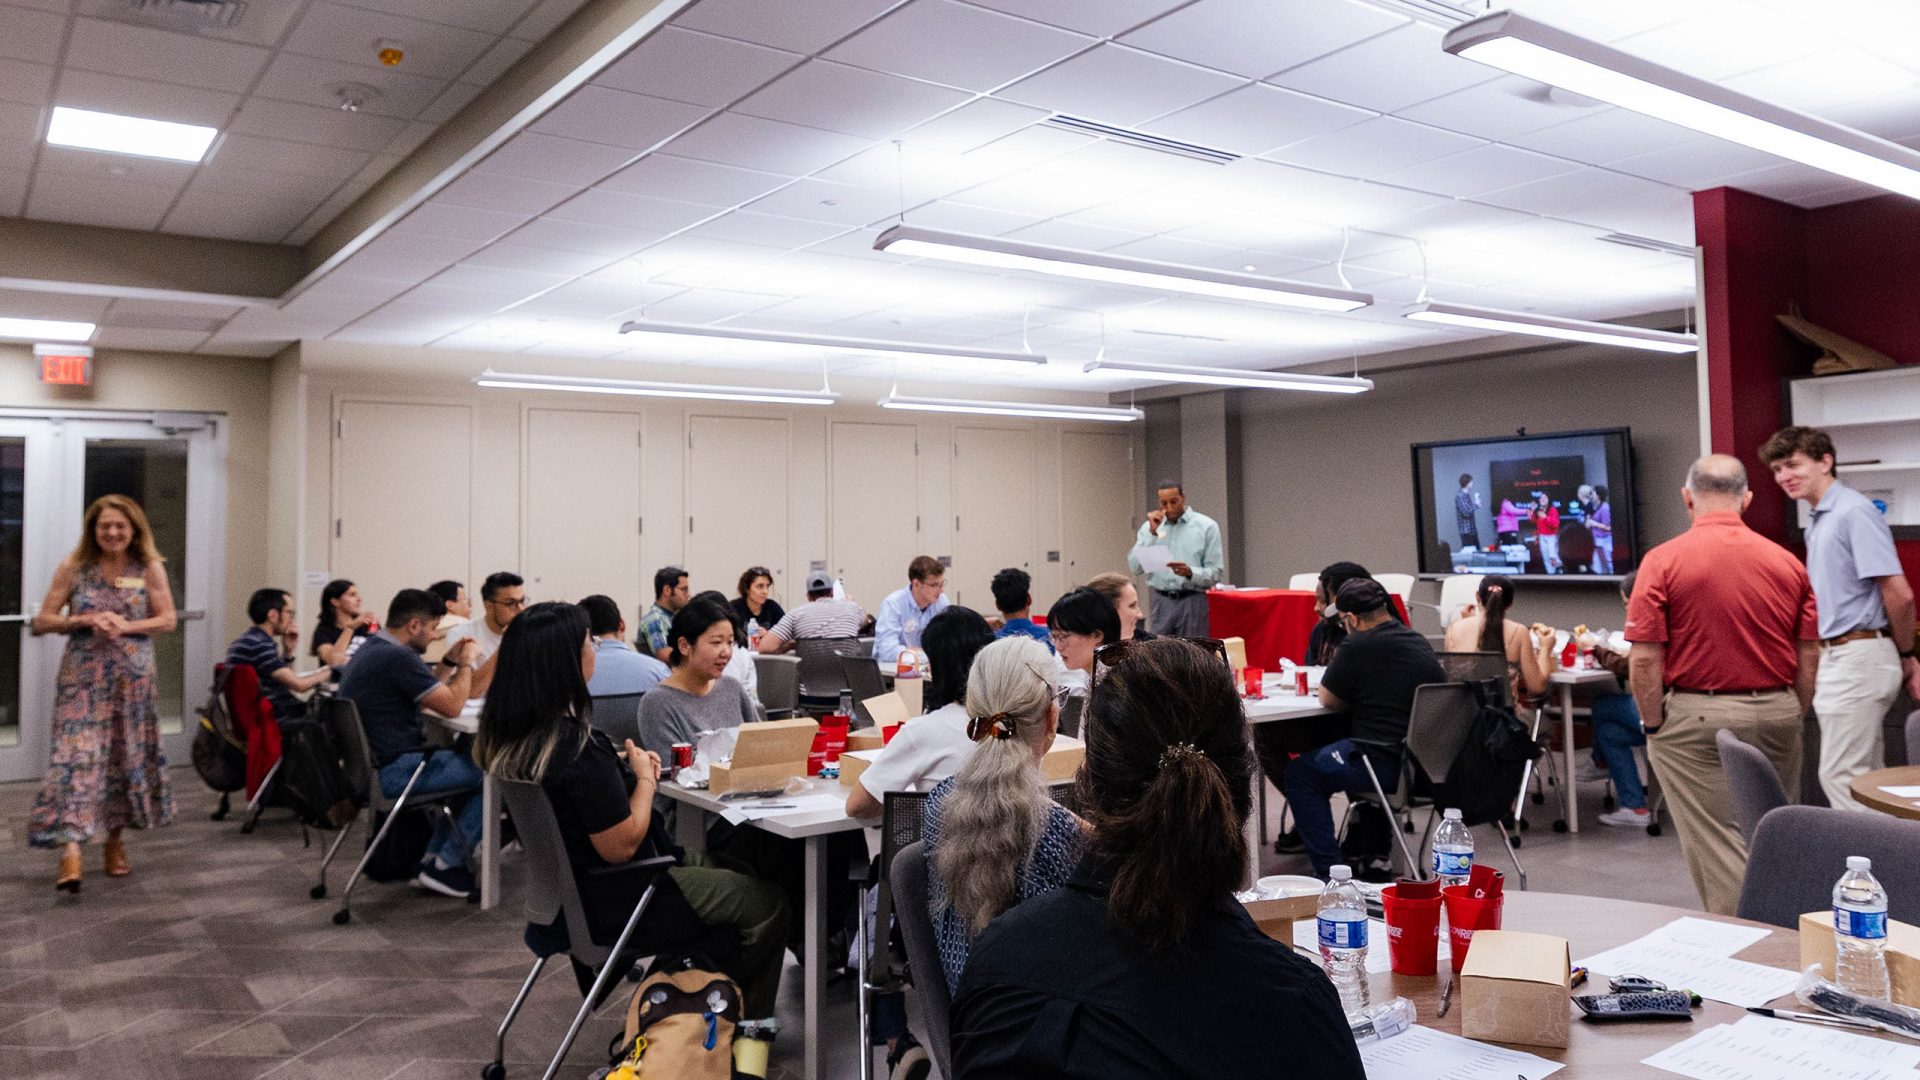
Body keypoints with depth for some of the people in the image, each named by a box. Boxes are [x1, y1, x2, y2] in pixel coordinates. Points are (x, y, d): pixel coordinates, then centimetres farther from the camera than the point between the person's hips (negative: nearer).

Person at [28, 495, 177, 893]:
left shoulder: (150, 568, 1)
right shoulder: (73, 566, 0)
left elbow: (168, 620, -1)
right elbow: (42, 621, 2)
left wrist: (126, 626, -17)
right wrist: (83, 621, -16)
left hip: (133, 677, 2)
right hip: (82, 676, -1)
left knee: (129, 756, 8)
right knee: (77, 755, -12)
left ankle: (115, 839, 24)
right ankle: (71, 848, -17)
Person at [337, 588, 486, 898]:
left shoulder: (372, 649, 13)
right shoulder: (398, 657, -21)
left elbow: (427, 694, 20)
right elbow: (452, 706, -17)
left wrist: (450, 662, 14)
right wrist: (465, 662, -3)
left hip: (368, 763, 11)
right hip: (393, 771, -11)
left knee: (469, 762, 23)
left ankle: (434, 857, 21)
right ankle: (445, 866, 3)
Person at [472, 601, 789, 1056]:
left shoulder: (504, 736, -4)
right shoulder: (577, 748, -32)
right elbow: (621, 846, -25)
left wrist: (618, 766, 3)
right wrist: (646, 778, -11)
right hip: (612, 902, -9)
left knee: (729, 869, 22)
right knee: (768, 904, 4)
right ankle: (744, 1018, 24)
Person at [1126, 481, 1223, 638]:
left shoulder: (1206, 526, 1)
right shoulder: (1149, 526, 10)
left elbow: (1216, 572, -2)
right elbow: (1135, 566, -1)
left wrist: (1190, 572, -21)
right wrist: (1152, 533, -7)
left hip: (1192, 602, -2)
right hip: (1161, 603, 2)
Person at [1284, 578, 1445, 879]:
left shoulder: (1358, 647, -14)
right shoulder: (1419, 641, 10)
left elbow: (1328, 700, -2)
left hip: (1388, 764, -9)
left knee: (1298, 774, 9)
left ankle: (1330, 869, 4)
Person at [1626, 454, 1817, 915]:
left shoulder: (1663, 561, -10)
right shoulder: (1788, 562, 2)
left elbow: (1644, 658, -13)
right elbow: (1809, 656, 5)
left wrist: (1654, 726, -3)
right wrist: (1793, 717, 16)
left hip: (1697, 717, -4)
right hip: (1776, 715, 5)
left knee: (1717, 841, 1)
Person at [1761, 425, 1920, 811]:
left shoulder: (1854, 512, -15)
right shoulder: (1819, 520, 15)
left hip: (1857, 659, -10)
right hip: (1838, 658, 10)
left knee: (1841, 776, -7)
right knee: (1866, 778, 14)